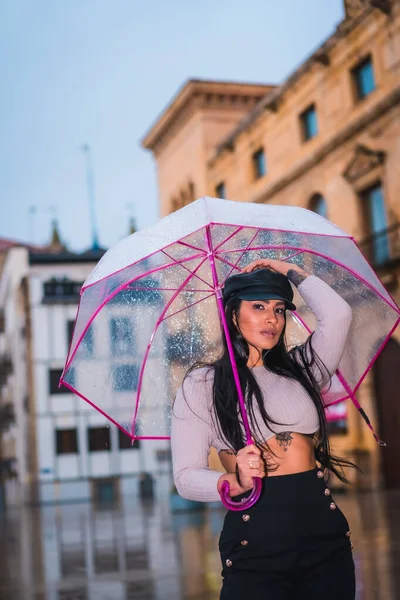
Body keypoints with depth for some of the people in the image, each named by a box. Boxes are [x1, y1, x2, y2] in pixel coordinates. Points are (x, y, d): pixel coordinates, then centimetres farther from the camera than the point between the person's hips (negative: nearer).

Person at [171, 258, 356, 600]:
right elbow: (186, 477, -6)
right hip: (255, 541, -3)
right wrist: (233, 483, -26)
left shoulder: (300, 369, 11)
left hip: (326, 536, 4)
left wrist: (290, 271, 7)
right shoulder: (201, 384, -1)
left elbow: (338, 315, -5)